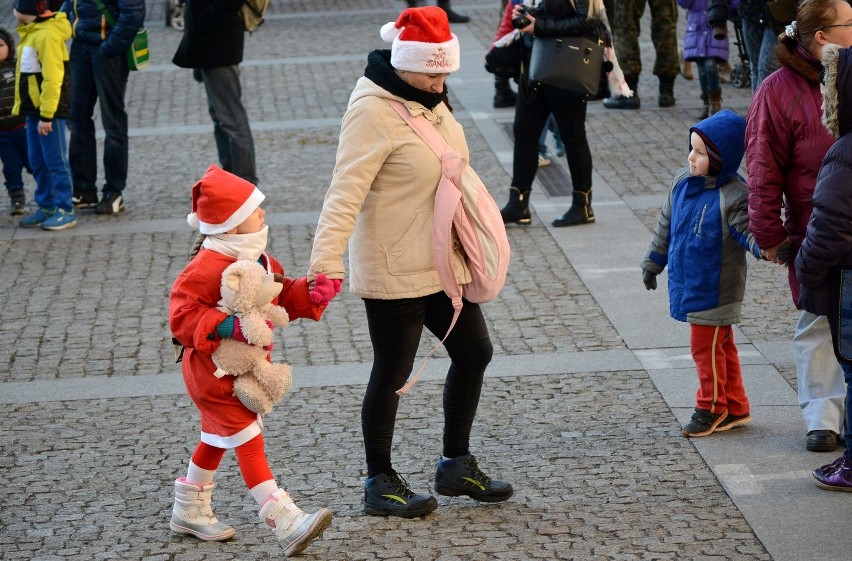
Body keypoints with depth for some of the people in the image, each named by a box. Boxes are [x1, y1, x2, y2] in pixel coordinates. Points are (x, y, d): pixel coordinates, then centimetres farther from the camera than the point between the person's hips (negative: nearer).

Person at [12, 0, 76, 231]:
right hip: (33, 108, 9)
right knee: (38, 163, 12)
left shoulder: (48, 35, -17)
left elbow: (52, 78, -21)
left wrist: (46, 115, -22)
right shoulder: (30, 33, 13)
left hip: (49, 110, -9)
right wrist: (22, 107, 14)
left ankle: (65, 211, -1)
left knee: (55, 161, -5)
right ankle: (46, 207, 19)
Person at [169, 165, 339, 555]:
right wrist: (226, 326, -36)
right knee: (248, 441, -13)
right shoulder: (207, 266, -25)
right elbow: (182, 315, -26)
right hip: (213, 372, -10)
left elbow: (281, 299, 12)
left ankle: (190, 511, 37)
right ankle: (286, 522, -17)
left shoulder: (258, 259, 6)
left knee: (218, 438, 21)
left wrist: (312, 292, -6)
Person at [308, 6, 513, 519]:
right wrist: (327, 260, -37)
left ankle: (457, 466, 31)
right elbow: (346, 192, -29)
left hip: (442, 264, 9)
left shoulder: (428, 97, 6)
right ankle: (380, 484, 19)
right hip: (394, 273, -9)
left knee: (474, 352, 15)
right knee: (393, 374, 3)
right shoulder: (374, 111, -21)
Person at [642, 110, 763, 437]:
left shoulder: (733, 198, -21)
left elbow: (750, 233, -25)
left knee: (705, 346, 3)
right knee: (721, 346, 17)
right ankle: (735, 407, 28)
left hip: (714, 291, -7)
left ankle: (711, 408, 21)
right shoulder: (683, 182, 1)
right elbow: (666, 225, 13)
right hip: (689, 285, 7)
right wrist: (653, 262, 21)